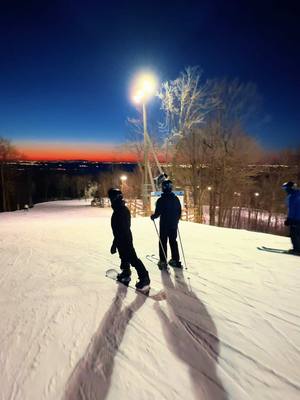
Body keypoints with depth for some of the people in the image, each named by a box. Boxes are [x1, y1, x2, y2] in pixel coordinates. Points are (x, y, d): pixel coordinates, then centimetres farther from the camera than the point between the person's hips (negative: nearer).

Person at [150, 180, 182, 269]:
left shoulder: (161, 200, -16)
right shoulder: (176, 199, 0)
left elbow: (158, 213, -16)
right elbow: (179, 212, 6)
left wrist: (153, 216, 5)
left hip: (164, 225, -5)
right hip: (174, 225, 5)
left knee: (163, 242, 7)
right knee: (173, 242, 16)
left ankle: (163, 262, 9)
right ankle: (175, 260, 22)